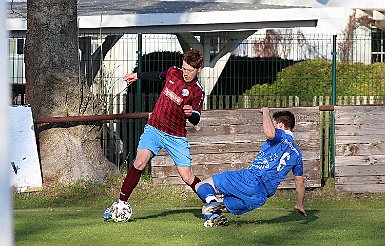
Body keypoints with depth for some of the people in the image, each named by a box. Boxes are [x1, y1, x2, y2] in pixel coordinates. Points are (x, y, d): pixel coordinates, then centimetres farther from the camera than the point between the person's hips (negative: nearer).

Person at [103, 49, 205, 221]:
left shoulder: (198, 92, -9)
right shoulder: (173, 72, 3)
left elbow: (195, 120, -19)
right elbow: (160, 76, 27)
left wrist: (191, 113, -42)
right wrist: (137, 75, 38)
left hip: (176, 137, -2)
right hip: (154, 129, 2)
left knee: (187, 177, -7)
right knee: (140, 161, -18)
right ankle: (121, 203, -14)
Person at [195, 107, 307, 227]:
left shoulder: (281, 136, 2)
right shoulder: (297, 153, 23)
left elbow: (269, 133, -25)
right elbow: (299, 182, 31)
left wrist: (266, 112, -7)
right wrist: (300, 205, 46)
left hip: (250, 178, -7)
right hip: (260, 198, 7)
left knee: (201, 186, -3)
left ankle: (212, 201, -36)